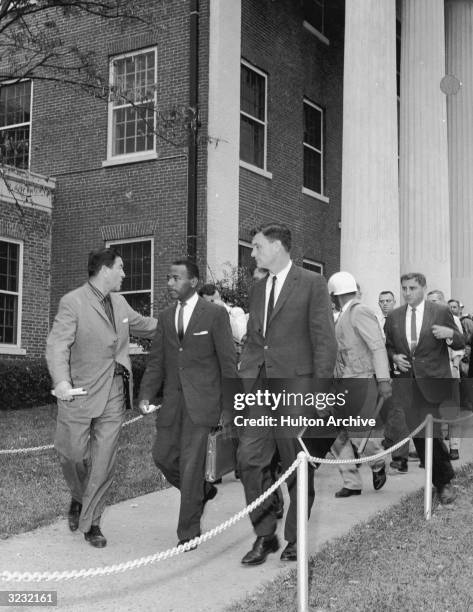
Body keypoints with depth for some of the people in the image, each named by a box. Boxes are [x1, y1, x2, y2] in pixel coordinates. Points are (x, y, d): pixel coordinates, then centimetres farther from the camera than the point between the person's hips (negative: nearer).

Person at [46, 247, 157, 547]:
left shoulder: (119, 302, 12)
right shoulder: (72, 302, -9)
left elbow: (142, 324, 29)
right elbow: (57, 345, -17)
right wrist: (61, 380, -32)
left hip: (115, 393, 5)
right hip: (81, 393, -5)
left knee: (104, 461, 3)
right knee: (73, 453, 4)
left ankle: (91, 522, 16)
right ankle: (79, 497, 36)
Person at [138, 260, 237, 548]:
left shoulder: (215, 314, -5)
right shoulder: (166, 316, 11)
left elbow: (228, 361, -4)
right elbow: (156, 360, 12)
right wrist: (146, 394, -2)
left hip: (201, 401, -6)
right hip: (173, 400, 6)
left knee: (191, 464, -5)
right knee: (163, 455, 6)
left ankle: (189, 532, 8)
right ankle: (202, 490, 34)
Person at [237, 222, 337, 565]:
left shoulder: (312, 284, -3)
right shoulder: (257, 289, 16)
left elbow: (325, 340, -7)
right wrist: (243, 380, 8)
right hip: (258, 388, 5)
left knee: (298, 466, 5)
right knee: (250, 460, -2)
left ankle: (295, 539, 20)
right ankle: (264, 535, 12)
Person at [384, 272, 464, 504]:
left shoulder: (441, 312, 1)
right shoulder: (394, 317, 10)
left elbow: (460, 344, 4)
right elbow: (387, 346, 20)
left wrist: (450, 334, -17)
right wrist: (394, 357, -1)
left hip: (432, 381, -4)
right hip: (408, 383, 4)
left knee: (430, 432, -13)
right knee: (418, 434, 4)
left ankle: (445, 482, 9)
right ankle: (440, 482, 19)